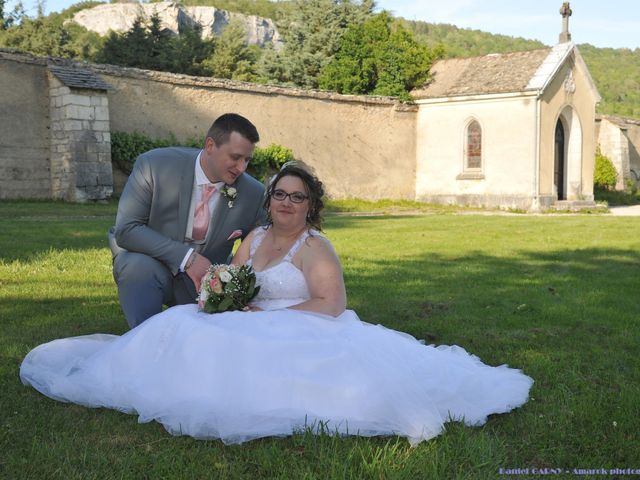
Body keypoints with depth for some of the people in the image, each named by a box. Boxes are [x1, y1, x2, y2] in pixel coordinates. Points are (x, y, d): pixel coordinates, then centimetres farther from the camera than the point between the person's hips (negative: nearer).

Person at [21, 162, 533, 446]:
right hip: (254, 332, 6)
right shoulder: (255, 238, 16)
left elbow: (330, 304, -17)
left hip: (301, 334, -6)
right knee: (184, 328, -11)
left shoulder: (315, 246, -7)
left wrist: (272, 317, -20)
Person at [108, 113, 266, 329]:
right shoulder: (154, 164, -18)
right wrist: (186, 257, -31)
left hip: (204, 277, 3)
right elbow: (126, 230, -22)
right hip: (149, 260, -3)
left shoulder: (253, 193, -10)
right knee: (140, 266, -34)